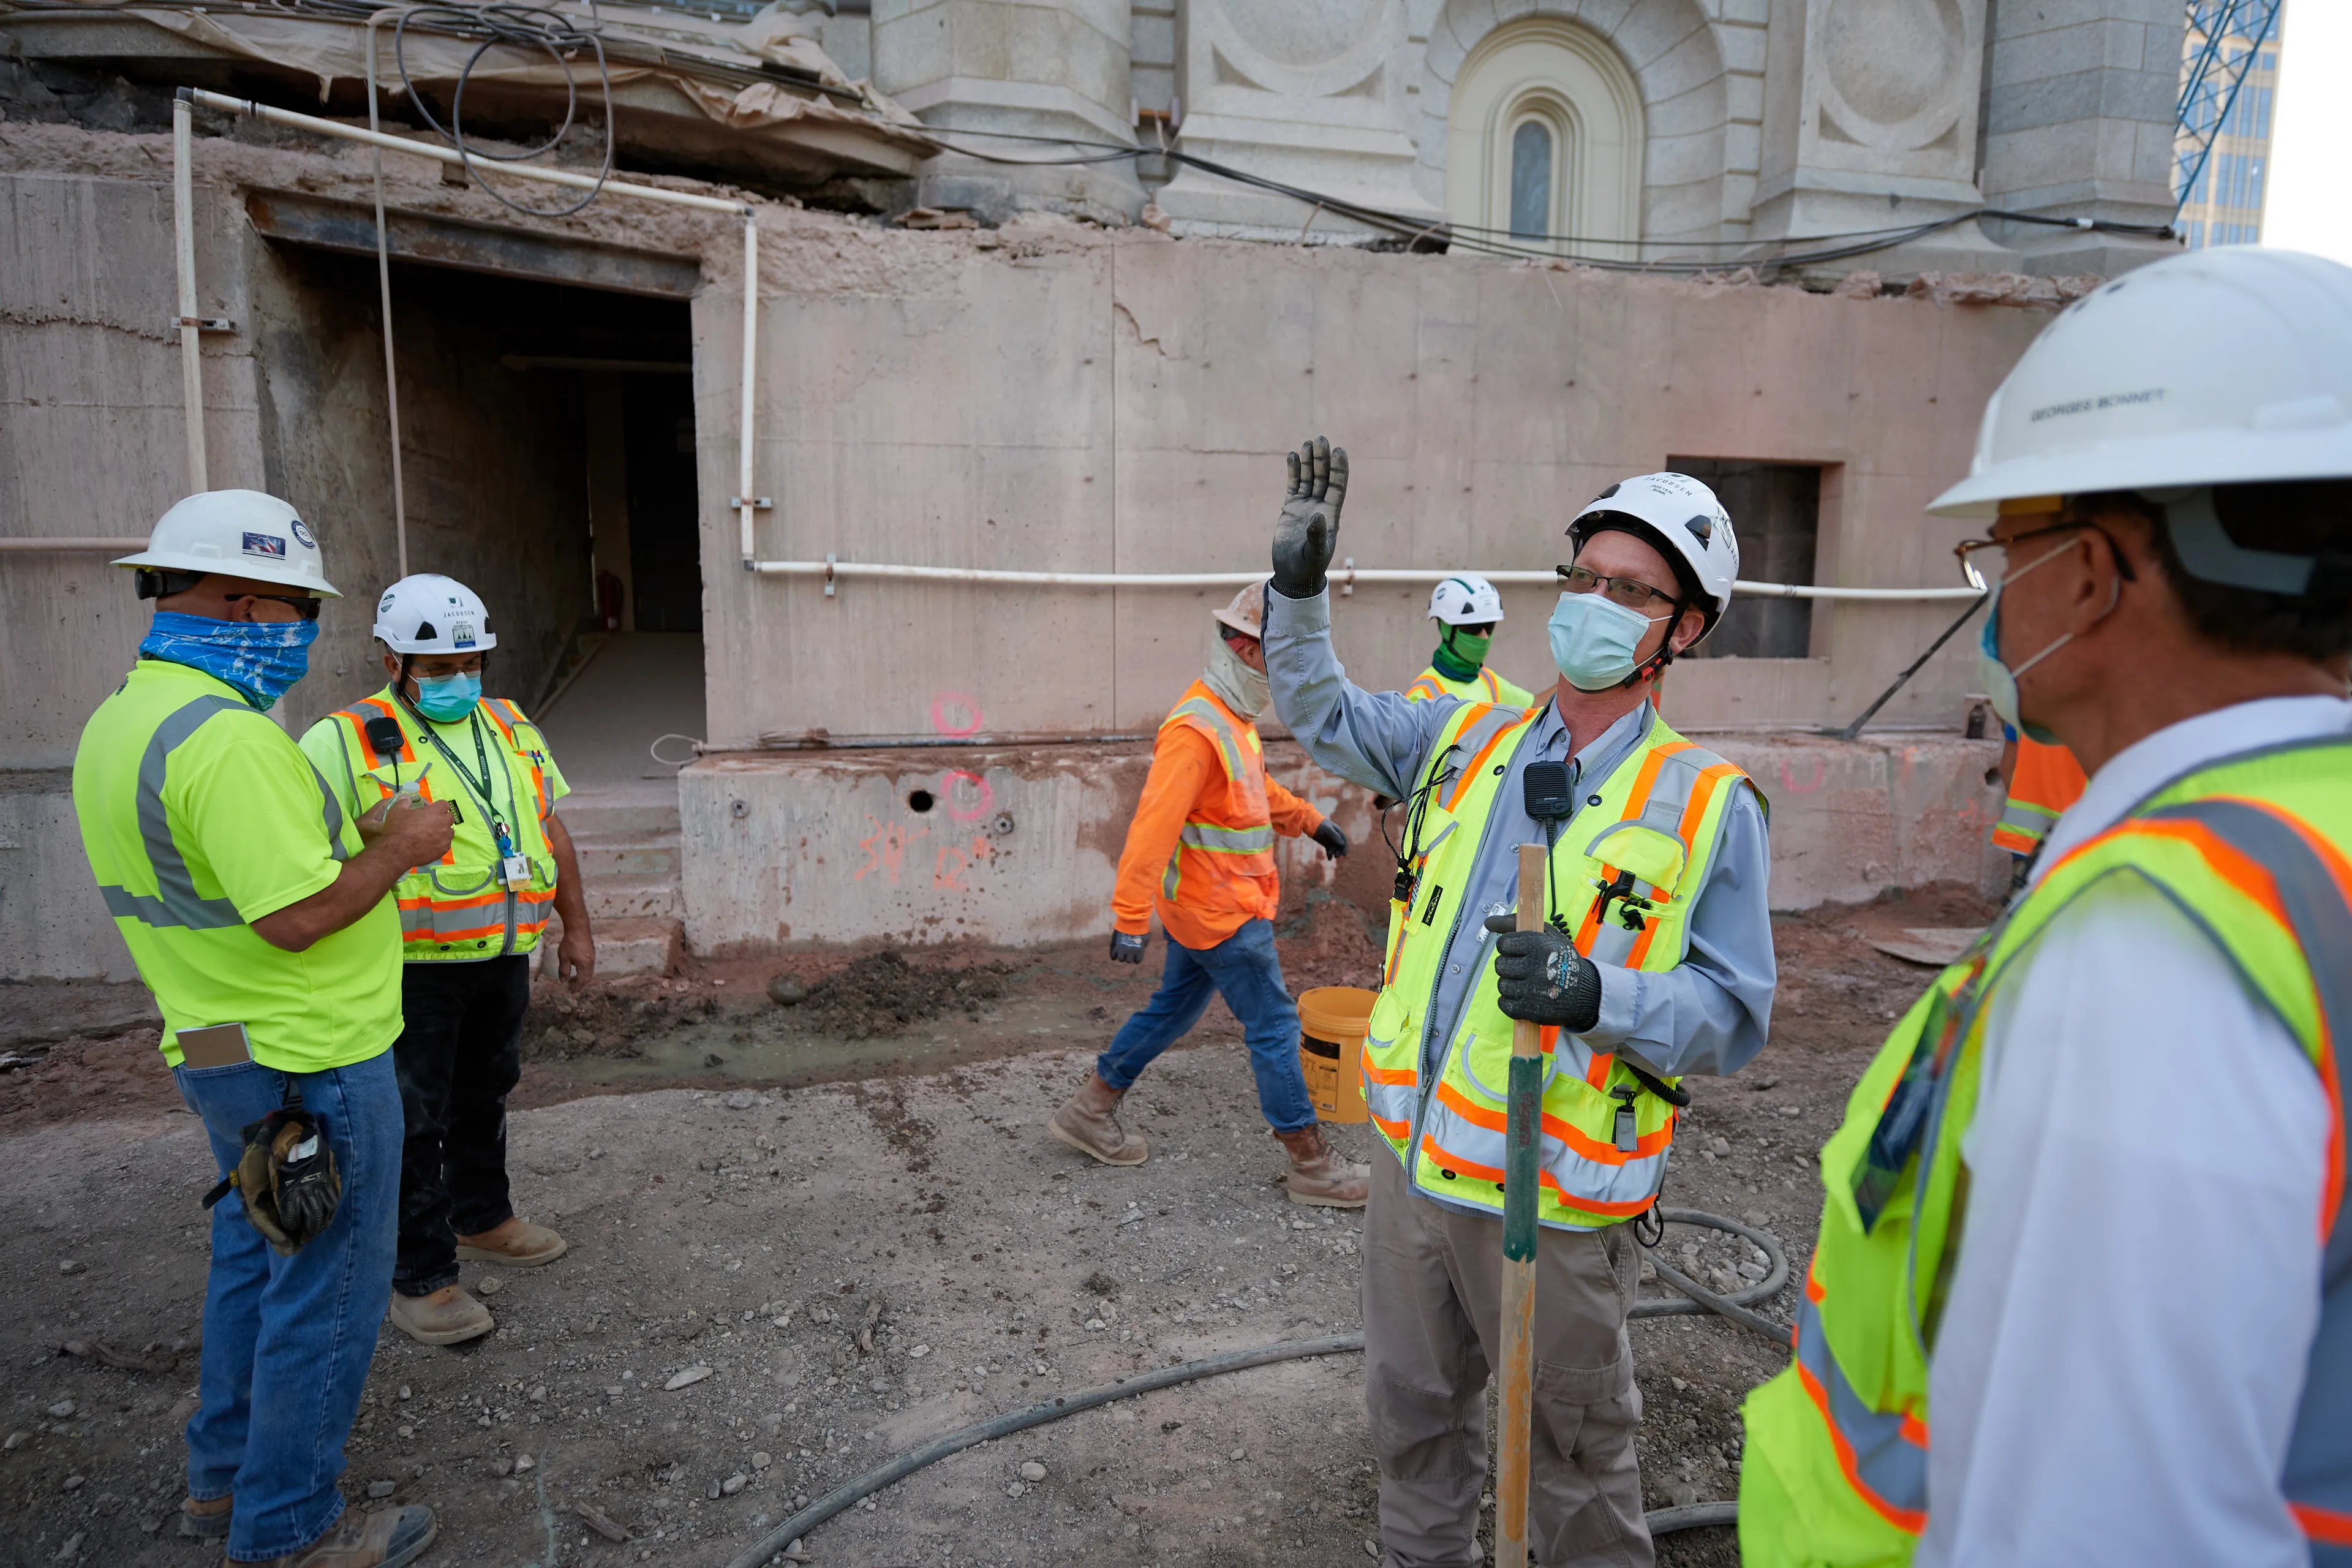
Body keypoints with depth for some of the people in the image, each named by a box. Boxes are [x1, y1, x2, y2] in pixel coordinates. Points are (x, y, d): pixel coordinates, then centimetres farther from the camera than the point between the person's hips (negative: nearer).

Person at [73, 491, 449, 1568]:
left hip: (221, 1049, 10)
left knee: (255, 1257, 24)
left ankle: (224, 1475, 40)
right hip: (310, 1063, -10)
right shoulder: (227, 735, -25)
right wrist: (398, 849, -13)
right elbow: (296, 918, -28)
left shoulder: (119, 720, 7)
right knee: (328, 1291, 5)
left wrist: (347, 836, 8)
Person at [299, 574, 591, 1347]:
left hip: (503, 957, 7)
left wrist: (576, 926, 15)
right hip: (413, 967, -6)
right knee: (415, 1119, 3)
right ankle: (420, 1276, 16)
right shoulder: (346, 743, -12)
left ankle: (483, 1220, 40)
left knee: (484, 1094, 21)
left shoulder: (512, 729, 8)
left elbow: (551, 829, 15)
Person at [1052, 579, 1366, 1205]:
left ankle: (1090, 1110, 32)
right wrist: (1131, 917, -32)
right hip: (1224, 917, -10)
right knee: (1275, 1028, -1)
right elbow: (1153, 824, -30)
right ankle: (1312, 1166, 11)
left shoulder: (1233, 716, 9)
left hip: (1202, 910, 10)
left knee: (1172, 1010, 20)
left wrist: (1310, 820, 24)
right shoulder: (1196, 728, -25)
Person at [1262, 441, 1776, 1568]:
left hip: (1558, 1200, -4)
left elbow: (1734, 1015, -11)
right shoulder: (1464, 738, 2)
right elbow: (1321, 711, 14)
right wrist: (1299, 587, -1)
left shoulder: (1707, 806, -10)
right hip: (1413, 1160, 5)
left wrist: (1595, 992, -28)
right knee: (1413, 1411, 24)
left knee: (1574, 1448, 15)